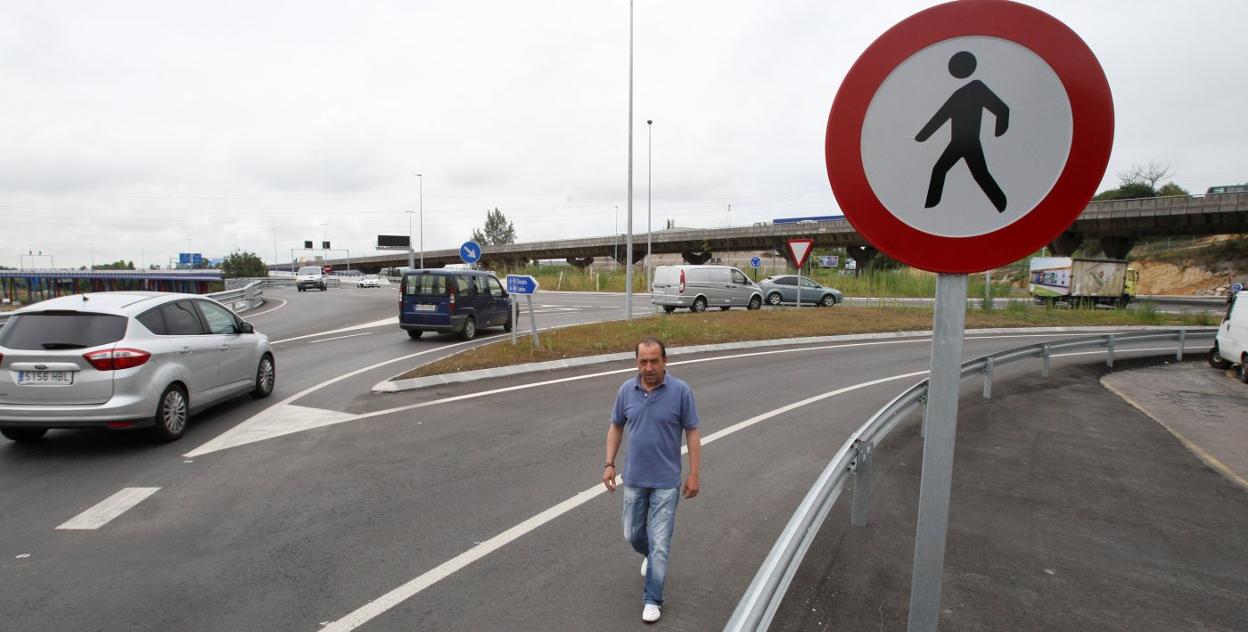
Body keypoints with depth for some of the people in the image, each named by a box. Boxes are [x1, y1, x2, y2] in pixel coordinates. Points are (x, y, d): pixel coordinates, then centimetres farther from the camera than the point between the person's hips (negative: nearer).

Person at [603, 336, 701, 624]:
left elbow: (692, 433, -7)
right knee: (633, 534, 17)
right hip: (634, 479, 4)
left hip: (666, 482, -3)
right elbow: (616, 427, 7)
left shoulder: (681, 391, -14)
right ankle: (651, 555, 50)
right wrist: (609, 464, 1)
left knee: (659, 543, 1)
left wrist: (693, 474, -8)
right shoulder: (626, 390, -5)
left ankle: (652, 599, 19)